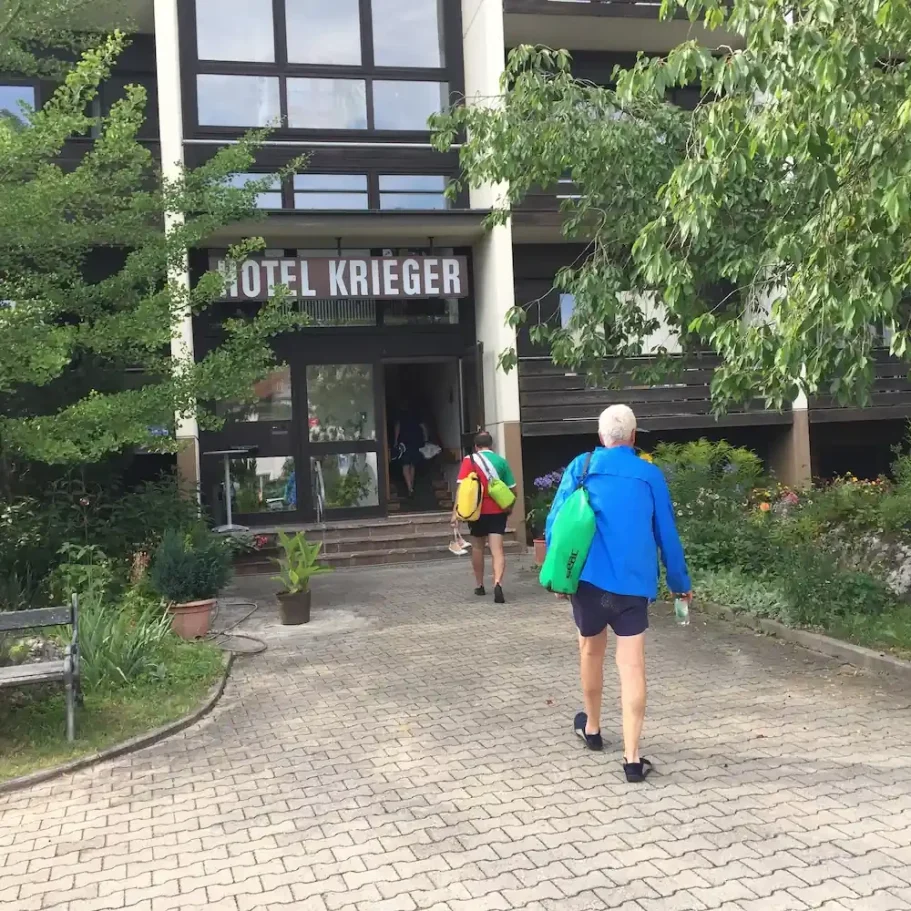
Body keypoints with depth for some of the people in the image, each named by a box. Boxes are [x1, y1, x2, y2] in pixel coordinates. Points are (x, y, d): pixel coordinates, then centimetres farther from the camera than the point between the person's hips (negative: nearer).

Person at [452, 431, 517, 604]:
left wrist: (456, 510, -15)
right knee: (497, 550, -4)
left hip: (478, 511, -1)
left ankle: (480, 586, 27)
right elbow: (513, 489, 6)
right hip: (498, 511, 1)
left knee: (477, 547, 18)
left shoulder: (470, 460, -4)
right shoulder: (502, 461, 4)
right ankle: (498, 584, -25)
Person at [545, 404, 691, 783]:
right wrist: (680, 582, 21)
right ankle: (632, 758, -3)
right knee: (632, 667, 0)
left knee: (591, 651, 22)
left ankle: (592, 728, 40)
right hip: (632, 582, -1)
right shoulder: (650, 475, 4)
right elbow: (667, 535, 10)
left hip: (588, 578, 1)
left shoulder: (581, 467, 3)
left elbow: (556, 522, 0)